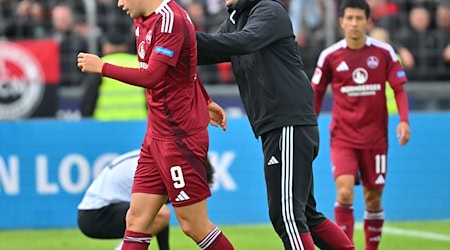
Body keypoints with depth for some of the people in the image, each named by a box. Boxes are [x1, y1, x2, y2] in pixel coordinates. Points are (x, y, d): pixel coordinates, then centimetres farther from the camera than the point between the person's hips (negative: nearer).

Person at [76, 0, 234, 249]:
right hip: (156, 135, 9)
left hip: (180, 137, -9)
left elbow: (151, 77, -26)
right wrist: (205, 101, 27)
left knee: (194, 226, -1)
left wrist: (102, 67, -18)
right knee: (136, 220, 2)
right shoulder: (143, 21, 10)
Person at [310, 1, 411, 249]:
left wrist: (404, 120, -14)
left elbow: (399, 89, 0)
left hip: (375, 137, 1)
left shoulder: (384, 52, -3)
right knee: (345, 193, -17)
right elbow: (316, 94, 8)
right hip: (343, 137, -1)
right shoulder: (330, 56, -3)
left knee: (373, 198, 7)